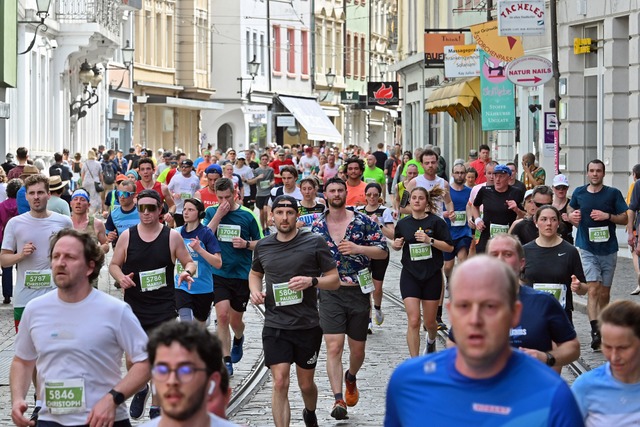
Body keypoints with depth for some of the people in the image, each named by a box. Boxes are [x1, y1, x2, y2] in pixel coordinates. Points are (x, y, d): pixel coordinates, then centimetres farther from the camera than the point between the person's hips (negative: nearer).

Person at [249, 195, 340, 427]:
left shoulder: (314, 243, -3)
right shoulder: (263, 246, 6)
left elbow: (335, 280, 0)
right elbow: (255, 273, 26)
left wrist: (312, 281, -19)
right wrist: (255, 291, 4)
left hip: (308, 326, -1)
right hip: (275, 327, 1)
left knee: (306, 384, 13)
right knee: (280, 383, -11)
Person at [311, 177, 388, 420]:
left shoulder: (362, 222, -2)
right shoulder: (317, 226, 4)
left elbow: (383, 251, -4)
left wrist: (357, 248, -18)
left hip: (358, 293, 0)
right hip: (331, 294, 0)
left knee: (357, 349, 12)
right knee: (334, 347, -14)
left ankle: (351, 378, 44)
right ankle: (338, 400, -17)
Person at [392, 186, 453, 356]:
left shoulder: (436, 222, -5)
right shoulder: (403, 224, 2)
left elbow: (449, 247, -8)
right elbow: (397, 245, 18)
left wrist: (430, 240, -20)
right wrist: (396, 244, -4)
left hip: (432, 275, 0)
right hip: (410, 275, 0)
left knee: (430, 322, 12)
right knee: (413, 321, -12)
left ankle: (431, 340, 48)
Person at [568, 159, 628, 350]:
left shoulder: (613, 193, -1)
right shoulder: (579, 193, 5)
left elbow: (625, 219, 1)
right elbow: (571, 211, 23)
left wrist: (608, 216, -15)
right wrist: (572, 217, 1)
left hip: (608, 250, 1)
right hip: (586, 249, -1)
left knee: (604, 293, 10)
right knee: (593, 289, -15)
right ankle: (595, 331, -22)